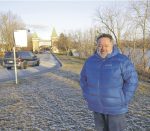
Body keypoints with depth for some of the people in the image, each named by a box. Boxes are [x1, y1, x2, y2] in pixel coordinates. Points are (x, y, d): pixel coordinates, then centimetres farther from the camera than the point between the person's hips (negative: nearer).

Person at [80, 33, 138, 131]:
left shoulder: (122, 60, -12)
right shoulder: (90, 61, 3)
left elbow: (132, 81, -12)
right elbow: (84, 78, 13)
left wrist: (123, 100, -13)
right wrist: (87, 96, 6)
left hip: (115, 107, -4)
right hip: (97, 106, 5)